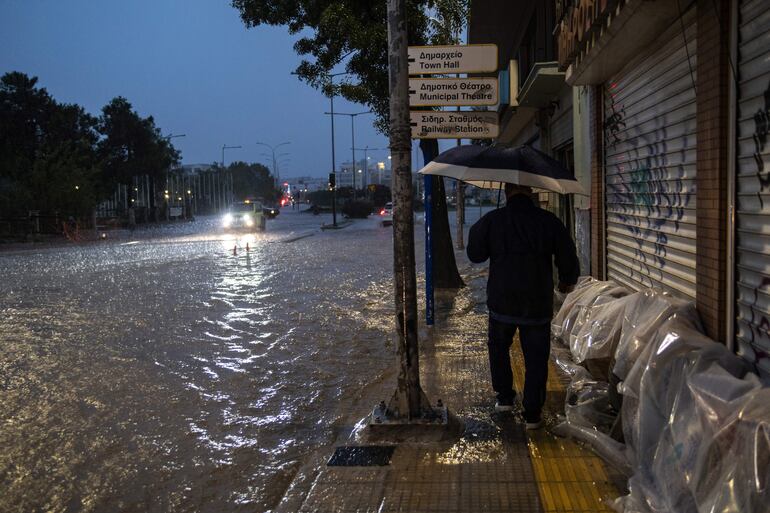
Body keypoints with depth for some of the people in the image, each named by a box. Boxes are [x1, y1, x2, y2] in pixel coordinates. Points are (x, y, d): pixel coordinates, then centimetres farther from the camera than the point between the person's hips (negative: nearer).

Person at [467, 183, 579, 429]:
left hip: (501, 301, 0)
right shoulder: (549, 221, -4)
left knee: (498, 347, 24)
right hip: (538, 303, 0)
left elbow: (475, 255, 3)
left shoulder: (492, 220, -5)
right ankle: (533, 414, 9)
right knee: (536, 358, 7)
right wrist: (568, 281, 20)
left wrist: (475, 231, 20)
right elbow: (568, 258, 0)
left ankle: (505, 397, 26)